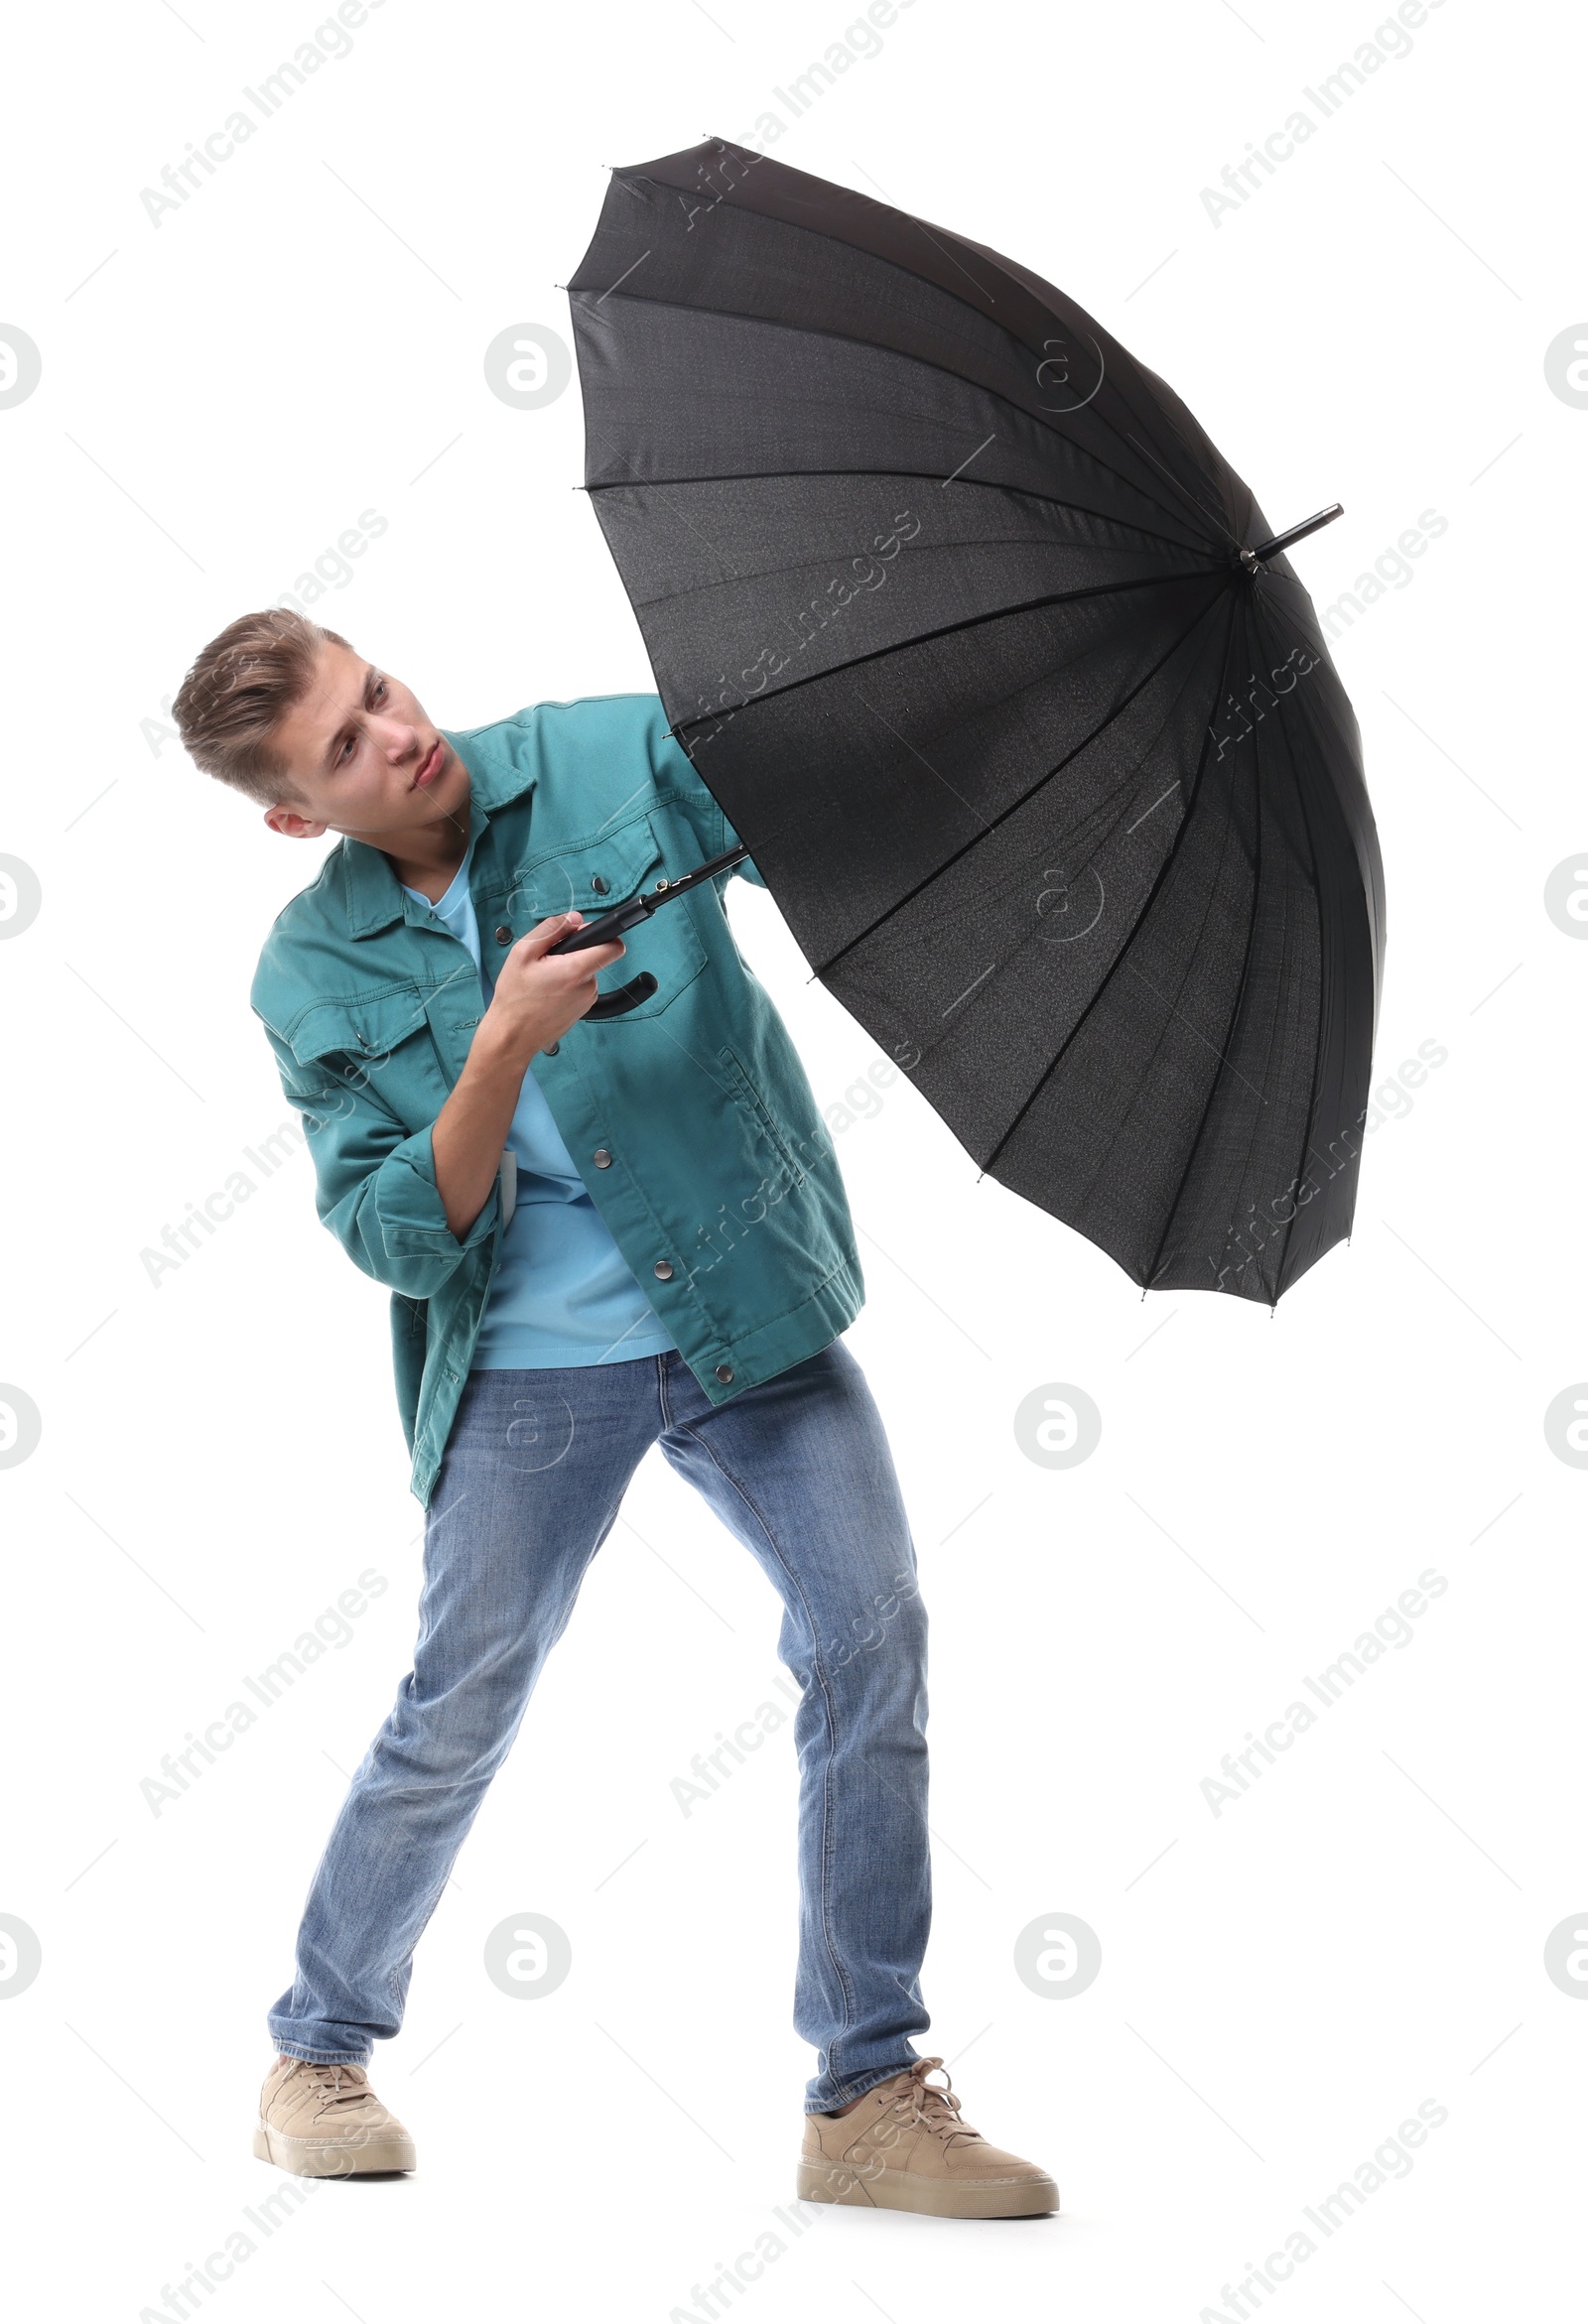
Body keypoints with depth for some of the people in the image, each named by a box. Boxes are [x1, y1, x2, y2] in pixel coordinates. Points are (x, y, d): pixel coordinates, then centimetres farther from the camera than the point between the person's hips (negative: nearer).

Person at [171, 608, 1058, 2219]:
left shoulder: (613, 755, -3)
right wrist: (502, 1043, -23)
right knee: (461, 1709, 4)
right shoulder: (313, 978, -3)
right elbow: (399, 1240, -10)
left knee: (873, 1635, -8)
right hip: (530, 1373, -1)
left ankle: (866, 2099, 4)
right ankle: (315, 2055, 27)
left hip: (754, 1314, 1)